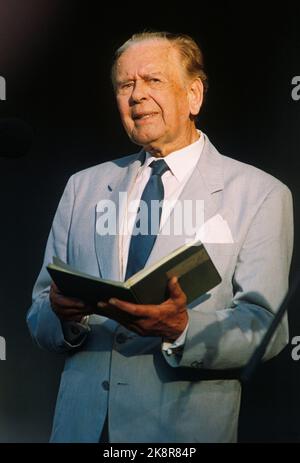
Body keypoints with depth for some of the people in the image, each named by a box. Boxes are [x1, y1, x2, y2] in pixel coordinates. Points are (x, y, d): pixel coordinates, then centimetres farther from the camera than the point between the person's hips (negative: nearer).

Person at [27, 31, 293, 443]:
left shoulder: (261, 195, -5)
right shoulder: (83, 187, 7)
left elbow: (265, 326, -11)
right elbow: (39, 321, 6)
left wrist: (181, 328, -28)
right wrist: (63, 313, -17)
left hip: (185, 427, -3)